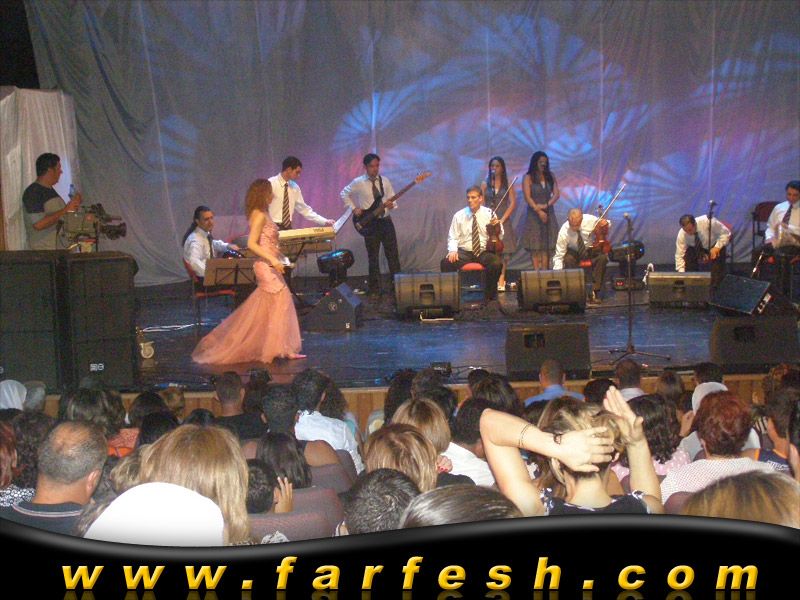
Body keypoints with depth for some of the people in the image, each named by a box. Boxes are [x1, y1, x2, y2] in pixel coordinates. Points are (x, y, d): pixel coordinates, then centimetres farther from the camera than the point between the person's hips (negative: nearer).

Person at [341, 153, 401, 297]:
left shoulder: (385, 181, 4)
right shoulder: (358, 182, -4)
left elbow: (393, 200, 8)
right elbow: (344, 193, 8)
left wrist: (391, 205, -16)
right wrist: (353, 208, -2)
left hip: (386, 221, 2)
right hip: (370, 223, -2)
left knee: (393, 255, 1)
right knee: (373, 258, 4)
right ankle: (375, 289, 11)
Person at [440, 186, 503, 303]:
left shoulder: (489, 214, 6)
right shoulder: (459, 215, 7)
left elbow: (499, 237, 5)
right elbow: (452, 237, 7)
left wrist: (498, 226, -17)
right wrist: (452, 250, -14)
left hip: (484, 251, 0)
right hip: (464, 252, 0)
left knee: (497, 263, -33)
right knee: (446, 262, -30)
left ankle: (489, 295, -11)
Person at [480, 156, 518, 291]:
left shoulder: (508, 184, 7)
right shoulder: (485, 184, 8)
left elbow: (513, 203, 1)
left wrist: (502, 219, -8)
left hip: (503, 221, 0)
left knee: (504, 251, -5)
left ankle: (501, 278, -1)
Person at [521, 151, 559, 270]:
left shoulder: (550, 176, 10)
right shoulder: (528, 178, -1)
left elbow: (557, 194, 3)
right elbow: (527, 197, -9)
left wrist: (546, 205, -13)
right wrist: (538, 211, -18)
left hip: (549, 214, 3)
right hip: (534, 215, -3)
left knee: (547, 246, 0)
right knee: (535, 248, -5)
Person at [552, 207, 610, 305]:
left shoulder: (590, 220, -23)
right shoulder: (563, 232, -27)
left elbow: (606, 224, -1)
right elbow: (558, 256, -24)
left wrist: (605, 223, -27)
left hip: (591, 250, 1)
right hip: (574, 252, -1)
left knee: (603, 257, -30)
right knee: (568, 260, -35)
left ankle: (594, 291, -23)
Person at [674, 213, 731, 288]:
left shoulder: (707, 222, -35)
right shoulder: (682, 235, -28)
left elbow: (725, 233, -23)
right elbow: (679, 255, -23)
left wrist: (717, 247, -35)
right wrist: (682, 274, -33)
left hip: (715, 245, -2)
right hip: (697, 248, 2)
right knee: (688, 255, -27)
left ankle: (714, 286, -18)